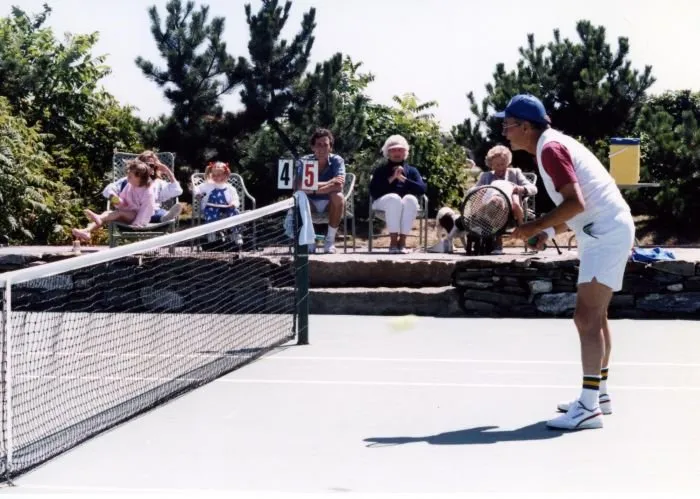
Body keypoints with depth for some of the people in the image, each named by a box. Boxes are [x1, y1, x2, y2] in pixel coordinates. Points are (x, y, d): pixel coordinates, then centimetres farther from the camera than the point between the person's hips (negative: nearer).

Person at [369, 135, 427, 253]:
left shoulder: (411, 170, 19)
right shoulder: (381, 169, 13)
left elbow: (422, 189, 0)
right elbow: (373, 191, -3)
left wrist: (403, 179, -9)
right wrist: (391, 179, -9)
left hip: (407, 203, 2)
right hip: (384, 201, -2)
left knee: (410, 199, -35)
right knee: (394, 198, -38)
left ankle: (402, 241, -34)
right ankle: (393, 241, -37)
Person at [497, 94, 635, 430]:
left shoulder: (550, 149, -15)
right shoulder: (554, 145, 16)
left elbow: (576, 203, -25)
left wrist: (536, 227, -18)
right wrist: (549, 231, 8)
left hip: (606, 234, -11)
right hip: (606, 231, 11)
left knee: (586, 318, -14)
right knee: (594, 316, 19)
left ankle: (589, 408, -16)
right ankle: (598, 394, 29)